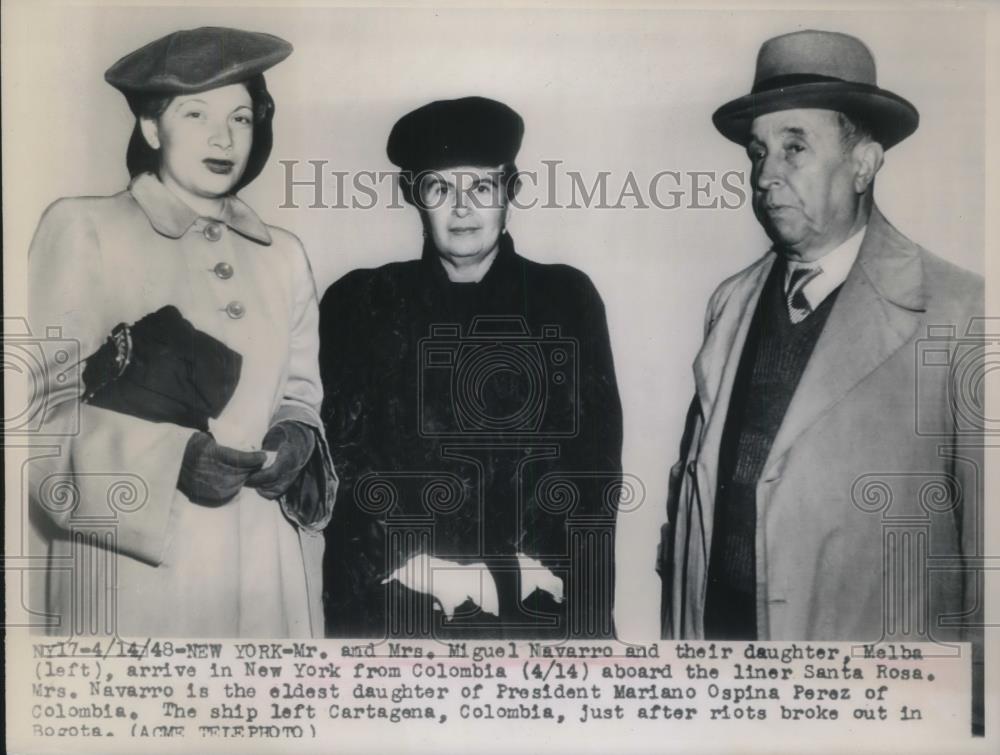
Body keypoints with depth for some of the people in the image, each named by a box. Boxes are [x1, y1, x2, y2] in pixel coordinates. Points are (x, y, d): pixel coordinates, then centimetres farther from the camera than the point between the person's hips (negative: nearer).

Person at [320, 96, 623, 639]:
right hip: (396, 611, 0)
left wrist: (511, 576, -11)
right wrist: (424, 571, -13)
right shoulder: (358, 304, 5)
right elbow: (343, 463, -1)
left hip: (543, 610, 1)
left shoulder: (568, 298, 5)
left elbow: (594, 462, 0)